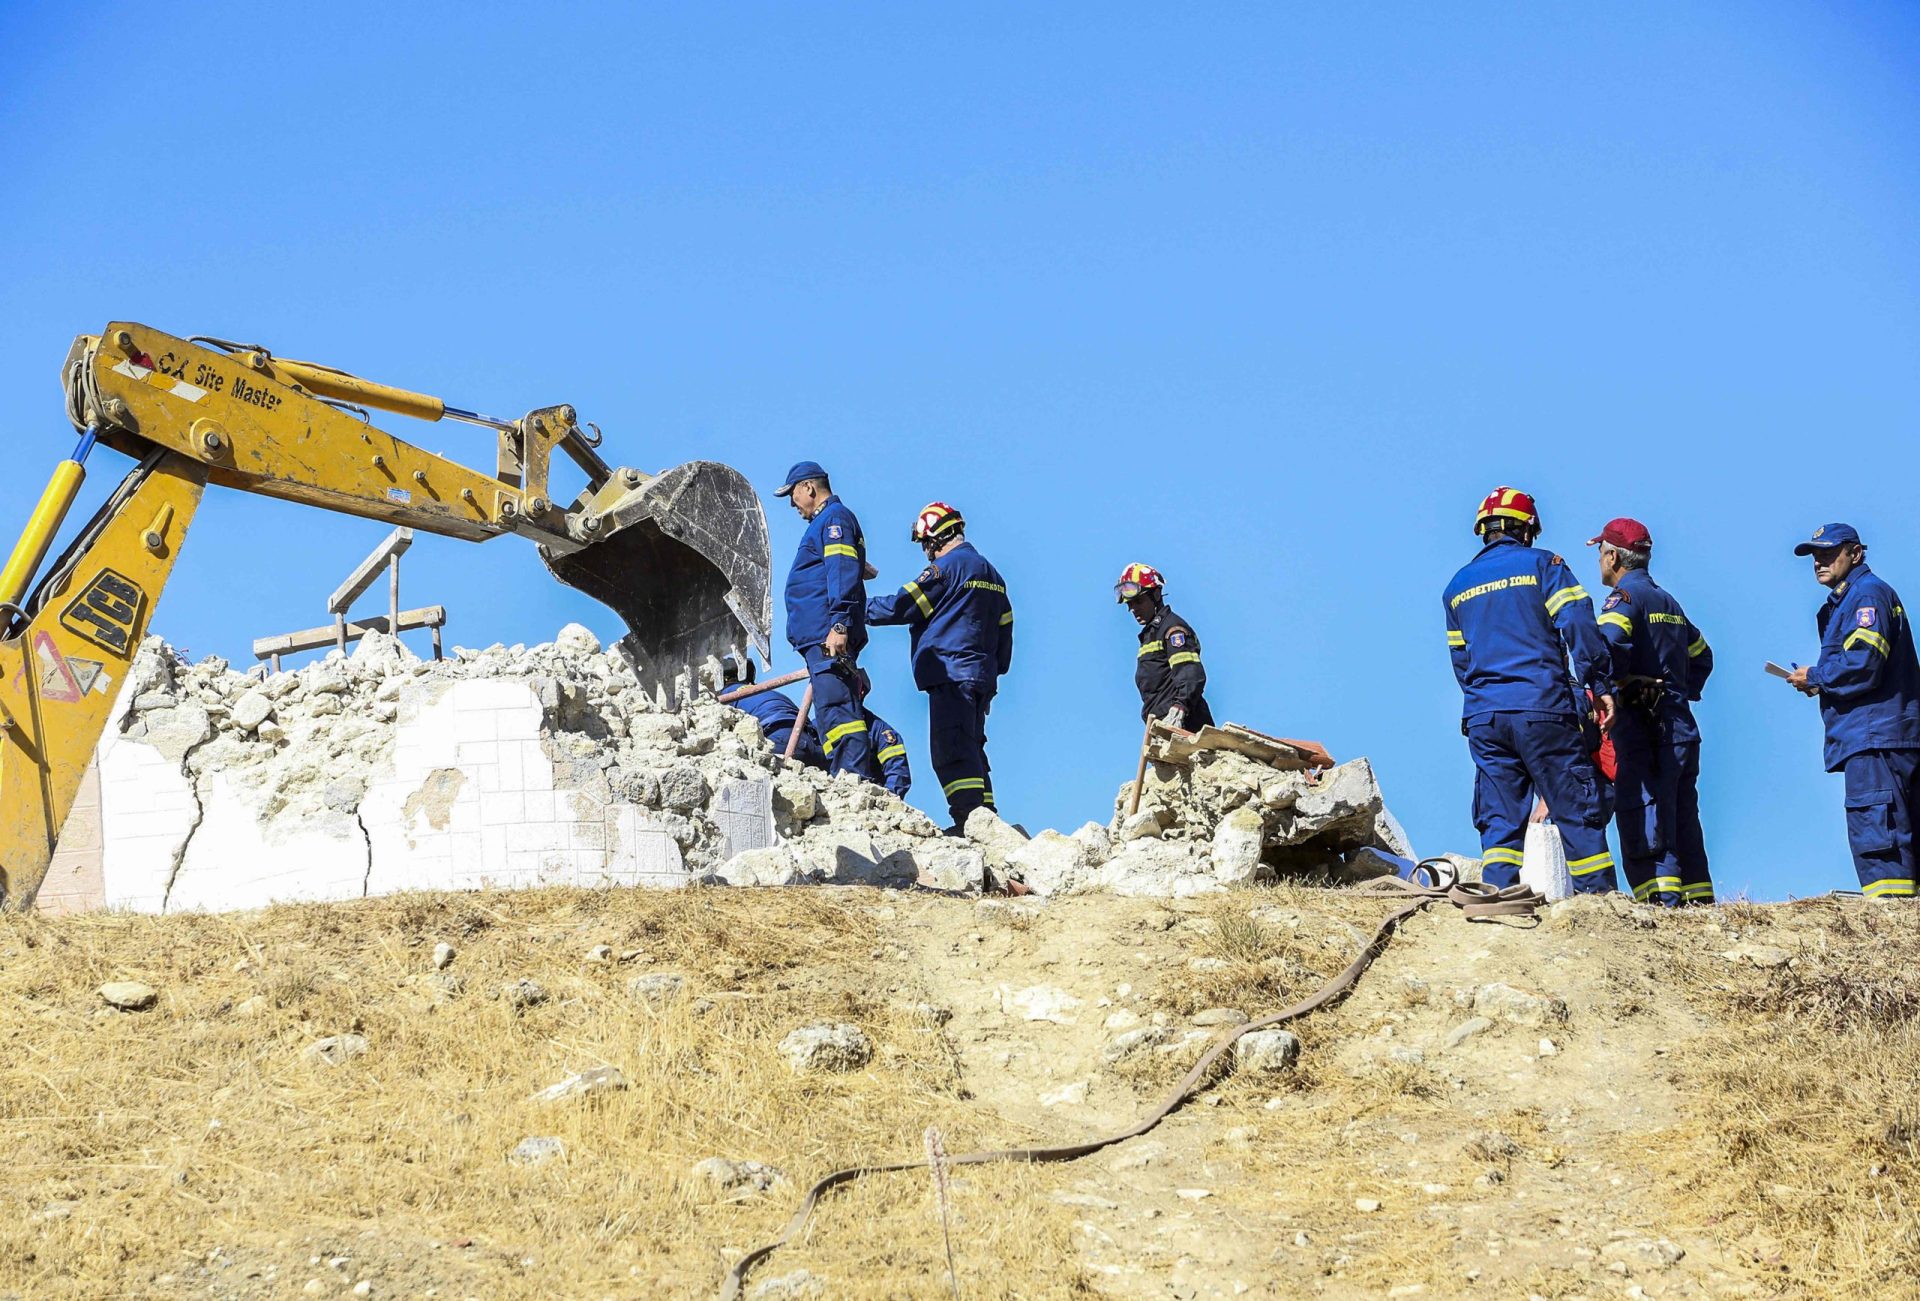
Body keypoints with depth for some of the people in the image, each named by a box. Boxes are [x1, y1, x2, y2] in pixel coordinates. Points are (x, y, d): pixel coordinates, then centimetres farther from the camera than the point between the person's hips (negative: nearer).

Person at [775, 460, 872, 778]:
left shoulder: (834, 517, -3)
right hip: (821, 639, 11)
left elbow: (843, 573, -16)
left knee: (834, 708, -19)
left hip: (827, 636, -11)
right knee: (831, 710, 6)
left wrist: (839, 624, -25)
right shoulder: (826, 521, 29)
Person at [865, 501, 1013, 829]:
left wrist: (863, 608, 3)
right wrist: (995, 670, 26)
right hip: (982, 675, 9)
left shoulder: (946, 566, -7)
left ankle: (968, 819, -23)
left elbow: (904, 605, -7)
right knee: (971, 748, 12)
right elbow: (1004, 629, 23)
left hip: (950, 673, -9)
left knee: (951, 751, -13)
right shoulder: (991, 573, 21)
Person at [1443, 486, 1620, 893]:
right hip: (1542, 707, -4)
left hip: (1483, 717, 5)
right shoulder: (1541, 564, 2)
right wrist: (1601, 685, -6)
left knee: (1500, 819, 6)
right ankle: (1598, 896, -3)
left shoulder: (1457, 586, 18)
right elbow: (1579, 626, -9)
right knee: (1577, 812, 0)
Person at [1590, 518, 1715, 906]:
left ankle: (1662, 898, -21)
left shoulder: (1625, 596, -5)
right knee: (1682, 818, 11)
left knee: (1640, 818, -12)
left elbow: (1608, 644, -25)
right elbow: (1701, 655, 30)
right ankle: (1700, 901, 11)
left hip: (1641, 725, -9)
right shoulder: (1668, 601, 21)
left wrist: (1616, 685, -13)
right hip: (1680, 724, 9)